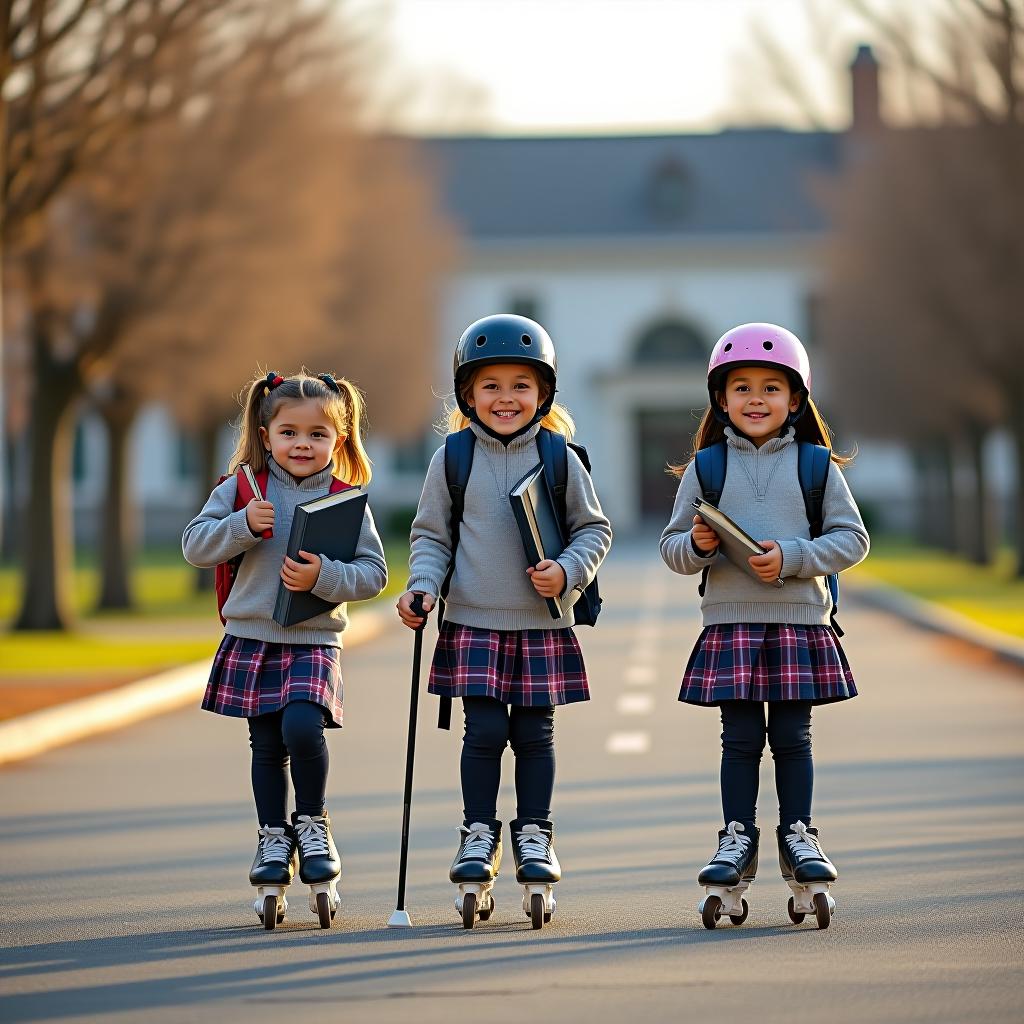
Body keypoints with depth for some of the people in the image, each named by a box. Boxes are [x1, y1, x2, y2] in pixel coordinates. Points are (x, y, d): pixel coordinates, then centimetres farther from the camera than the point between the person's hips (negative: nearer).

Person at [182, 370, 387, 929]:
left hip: (315, 642, -2)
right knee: (267, 746, 6)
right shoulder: (241, 488, 1)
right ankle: (274, 840, 21)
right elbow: (195, 546, -2)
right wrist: (242, 525, -18)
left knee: (302, 726, -21)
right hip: (251, 638, 2)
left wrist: (324, 577, -18)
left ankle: (312, 823, 1)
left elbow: (374, 572, -2)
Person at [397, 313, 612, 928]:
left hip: (543, 625, 0)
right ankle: (479, 834, 9)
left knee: (535, 733, 5)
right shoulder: (452, 460, 1)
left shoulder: (560, 459, 0)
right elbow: (431, 535, 7)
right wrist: (423, 586, -8)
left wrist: (568, 572, -10)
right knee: (485, 731, -4)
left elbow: (595, 529, 6)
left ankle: (535, 834, 18)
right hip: (474, 623, 0)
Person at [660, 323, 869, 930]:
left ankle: (798, 835, 14)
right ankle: (738, 840, 10)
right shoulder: (705, 468, 6)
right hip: (730, 623, 0)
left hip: (800, 620, 0)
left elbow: (852, 538, 0)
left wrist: (792, 557, -13)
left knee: (792, 736, 3)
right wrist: (697, 546, -14)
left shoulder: (816, 466, 3)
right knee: (741, 737, 2)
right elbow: (672, 547, 9)